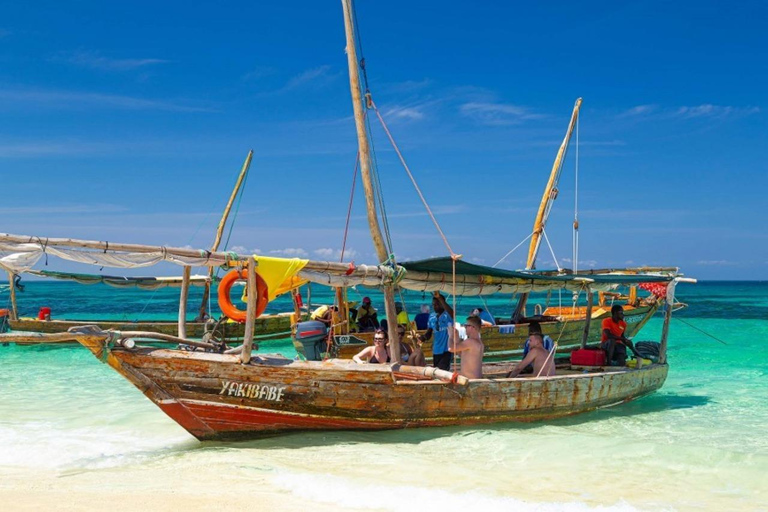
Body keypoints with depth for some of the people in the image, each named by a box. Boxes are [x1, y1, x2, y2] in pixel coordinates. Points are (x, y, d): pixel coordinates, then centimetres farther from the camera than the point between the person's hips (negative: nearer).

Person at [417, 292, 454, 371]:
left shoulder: (448, 315, -10)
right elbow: (429, 333, 15)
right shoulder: (432, 317, 9)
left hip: (447, 349, -7)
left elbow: (452, 313, -36)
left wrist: (440, 298, -41)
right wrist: (423, 337, -10)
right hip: (436, 350, 7)